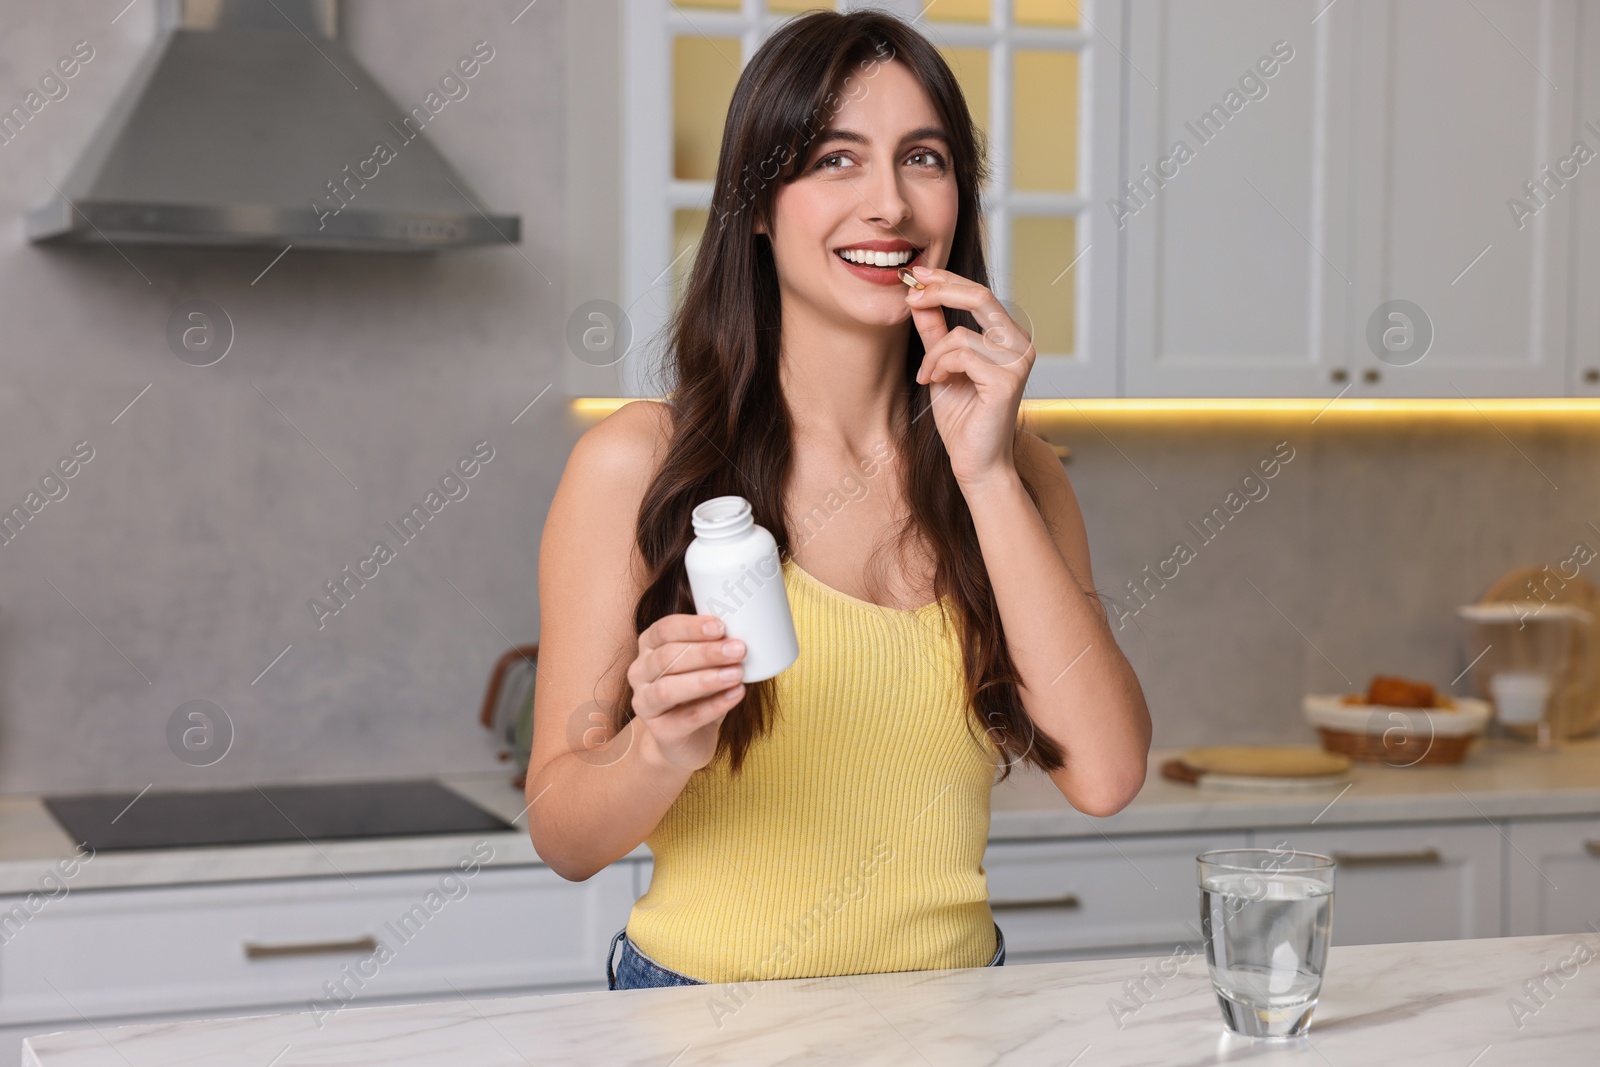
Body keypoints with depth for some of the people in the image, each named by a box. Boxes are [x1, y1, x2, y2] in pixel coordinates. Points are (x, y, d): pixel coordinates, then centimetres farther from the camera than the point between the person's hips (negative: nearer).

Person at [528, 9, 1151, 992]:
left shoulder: (1018, 475, 8)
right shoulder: (638, 464, -2)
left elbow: (1105, 777, -6)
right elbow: (563, 834, -1)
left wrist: (987, 476, -8)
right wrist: (660, 752, -21)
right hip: (706, 1014, -2)